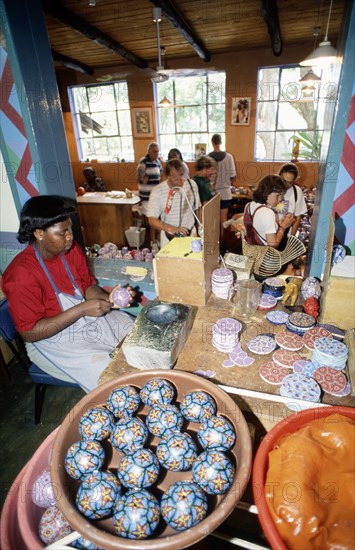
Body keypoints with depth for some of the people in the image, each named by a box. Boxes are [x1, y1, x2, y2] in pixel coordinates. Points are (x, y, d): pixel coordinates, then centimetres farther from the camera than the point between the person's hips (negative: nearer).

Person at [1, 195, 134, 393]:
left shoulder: (71, 249, -7)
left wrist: (108, 298, -18)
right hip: (53, 340, -6)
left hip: (90, 319, 7)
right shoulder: (21, 275, -26)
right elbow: (30, 333, -23)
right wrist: (82, 309, -30)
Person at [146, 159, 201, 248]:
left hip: (191, 234, 3)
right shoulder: (157, 191, -14)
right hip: (169, 237, -2)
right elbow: (152, 220, -16)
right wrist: (172, 229, -30)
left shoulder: (192, 184, -3)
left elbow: (198, 209, 9)